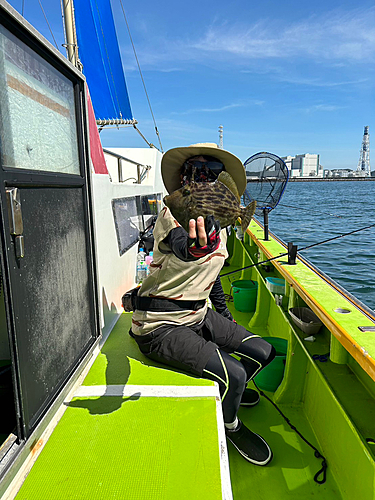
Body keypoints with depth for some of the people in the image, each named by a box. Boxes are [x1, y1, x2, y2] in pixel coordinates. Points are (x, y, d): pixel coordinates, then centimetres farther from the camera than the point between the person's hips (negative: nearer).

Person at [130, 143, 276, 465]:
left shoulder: (219, 225, 5)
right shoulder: (172, 215, -19)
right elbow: (182, 248, -43)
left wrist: (227, 319, 21)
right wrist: (196, 244, -67)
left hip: (199, 316, 8)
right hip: (161, 326, -7)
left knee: (264, 352, 3)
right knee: (233, 374, -19)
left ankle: (224, 391, 32)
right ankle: (230, 426, 16)